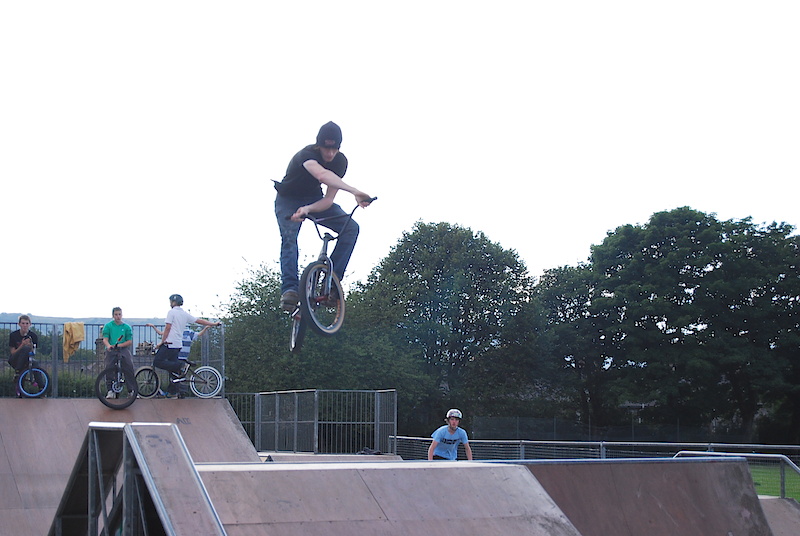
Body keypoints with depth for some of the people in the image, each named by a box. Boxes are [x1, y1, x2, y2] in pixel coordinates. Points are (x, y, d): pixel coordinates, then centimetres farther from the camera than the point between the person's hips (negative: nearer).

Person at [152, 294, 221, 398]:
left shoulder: (172, 312, -7)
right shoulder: (185, 314, 13)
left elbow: (168, 328, -12)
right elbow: (200, 321, 16)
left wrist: (162, 341, -7)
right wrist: (214, 324, 27)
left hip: (169, 343, -8)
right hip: (178, 345, 8)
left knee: (157, 362, -10)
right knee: (172, 365, 11)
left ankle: (180, 366, -19)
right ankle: (172, 391, 8)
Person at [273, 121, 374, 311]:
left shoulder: (340, 161, -16)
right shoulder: (307, 154, -33)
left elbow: (328, 199, -18)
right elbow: (322, 175, -56)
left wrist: (307, 209, -38)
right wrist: (354, 191, -67)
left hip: (314, 200, 5)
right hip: (288, 200, -4)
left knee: (351, 228, -16)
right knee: (289, 236, -32)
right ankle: (290, 288, -37)